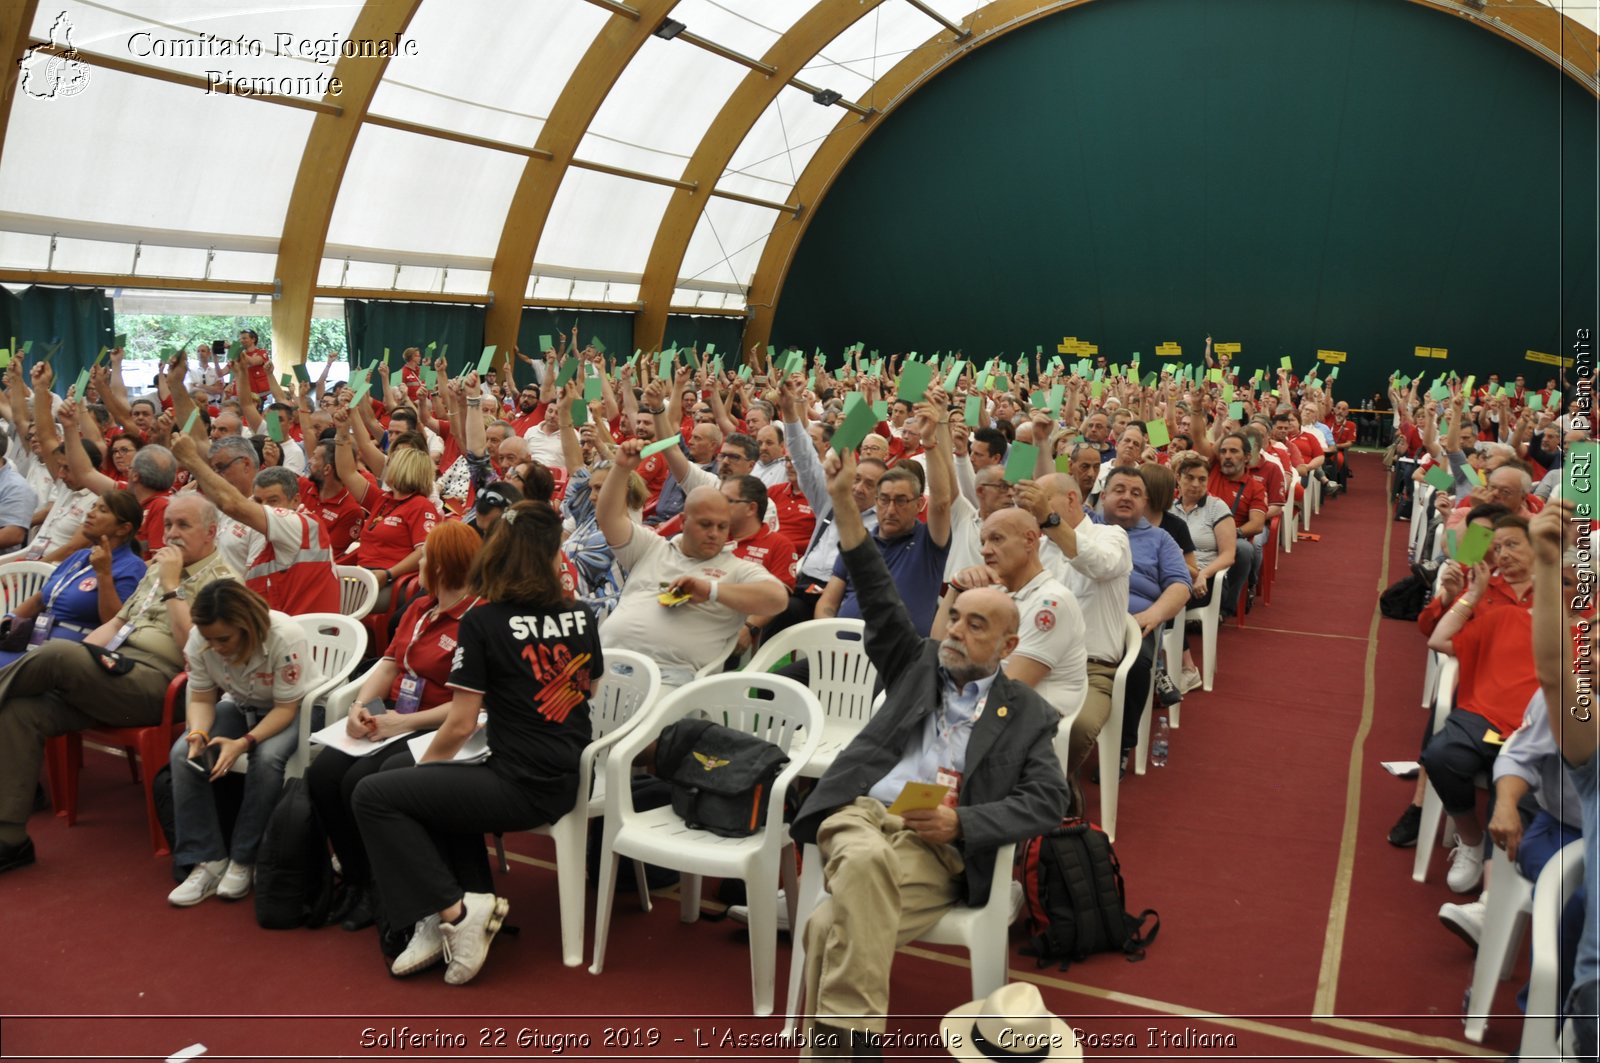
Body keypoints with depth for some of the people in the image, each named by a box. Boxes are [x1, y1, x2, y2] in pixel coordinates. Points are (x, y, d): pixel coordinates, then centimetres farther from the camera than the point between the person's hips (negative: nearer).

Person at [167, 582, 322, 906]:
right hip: (239, 706, 5)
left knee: (267, 757, -34)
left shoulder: (285, 636, -33)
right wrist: (199, 733, -29)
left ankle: (243, 860, -16)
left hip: (297, 707, -5)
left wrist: (243, 743, -39)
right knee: (183, 754, -21)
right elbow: (201, 699, -7)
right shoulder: (198, 640, -19)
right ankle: (206, 860, -14)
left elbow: (286, 708, -26)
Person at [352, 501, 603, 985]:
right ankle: (475, 902, 14)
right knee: (440, 790, 28)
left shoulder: (483, 622, -11)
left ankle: (453, 910, -1)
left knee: (373, 795, 2)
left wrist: (421, 767, 9)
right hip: (566, 782, 7)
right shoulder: (581, 617, 4)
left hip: (522, 788, -7)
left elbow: (461, 724, -10)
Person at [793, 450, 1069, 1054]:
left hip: (937, 849, -2)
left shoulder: (1029, 716, 17)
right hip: (859, 813, 2)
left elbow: (1047, 801, 5)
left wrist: (961, 821, -11)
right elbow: (878, 595, 15)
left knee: (833, 924, -33)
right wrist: (844, 500, 6)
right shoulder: (917, 666, 24)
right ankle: (851, 1036, -33)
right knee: (868, 859, -37)